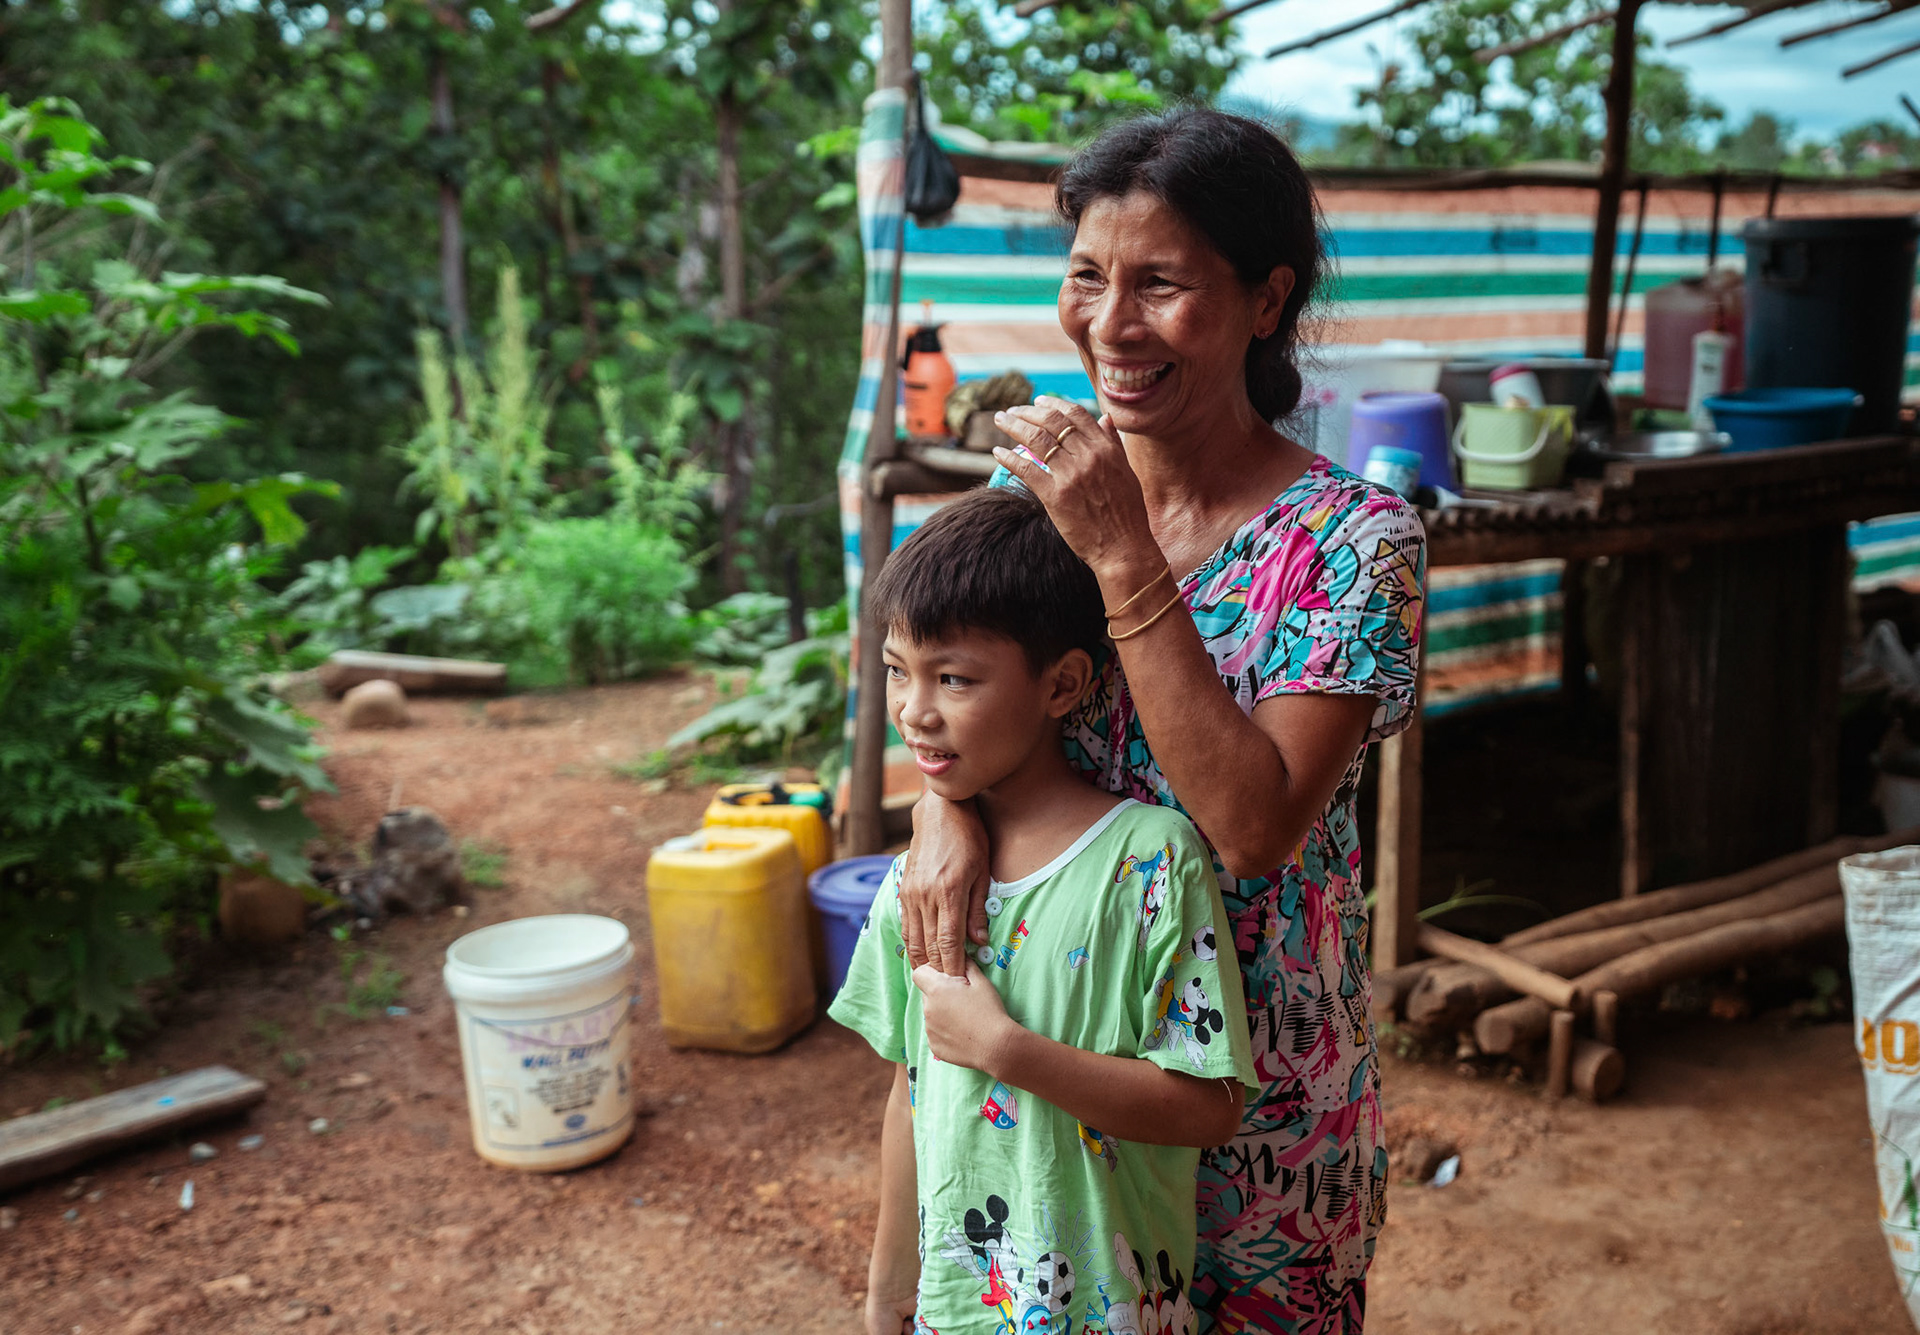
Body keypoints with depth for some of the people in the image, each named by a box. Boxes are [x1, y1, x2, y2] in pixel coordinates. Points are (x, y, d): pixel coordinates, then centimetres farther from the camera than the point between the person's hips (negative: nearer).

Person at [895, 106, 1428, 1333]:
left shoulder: (1352, 540, -19)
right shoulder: (1052, 482, -6)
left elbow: (1256, 825, -27)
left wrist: (1124, 559, -30)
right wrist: (943, 802, -22)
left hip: (1253, 1081, -3)